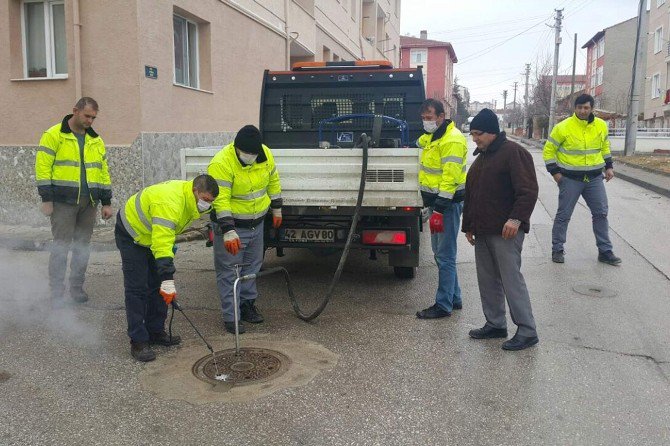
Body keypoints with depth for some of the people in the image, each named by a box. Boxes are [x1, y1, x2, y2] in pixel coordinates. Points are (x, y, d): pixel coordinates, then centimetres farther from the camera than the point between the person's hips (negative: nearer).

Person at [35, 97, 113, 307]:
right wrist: (46, 199, -11)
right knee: (61, 246, -4)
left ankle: (77, 287, 21)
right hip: (63, 201, -5)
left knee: (83, 246, 9)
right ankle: (57, 293, 4)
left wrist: (106, 202, 11)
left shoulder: (96, 141, 13)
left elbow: (103, 172, 16)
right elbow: (43, 168, -7)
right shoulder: (54, 135, -3)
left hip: (89, 202, 5)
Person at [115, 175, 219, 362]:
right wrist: (168, 280, -47)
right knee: (137, 289, -10)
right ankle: (138, 342, -5)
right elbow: (161, 244, -45)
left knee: (157, 286, 8)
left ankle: (155, 332, 18)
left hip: (152, 235, 9)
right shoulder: (169, 203, -39)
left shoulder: (188, 197, -9)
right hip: (131, 233, -9)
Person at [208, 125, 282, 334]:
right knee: (229, 271, -1)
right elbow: (220, 200, -30)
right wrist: (228, 231, -35)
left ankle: (247, 303, 35)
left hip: (256, 223, 6)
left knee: (252, 266, 18)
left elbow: (273, 180, 10)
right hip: (231, 225, -6)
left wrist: (276, 209, 14)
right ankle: (230, 317, 8)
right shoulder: (221, 163, -26)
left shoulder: (265, 154, -7)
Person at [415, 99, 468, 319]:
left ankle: (444, 305, 4)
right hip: (436, 201, 10)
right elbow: (421, 143, 37)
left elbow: (450, 178, -23)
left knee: (445, 256, -4)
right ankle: (454, 298, 26)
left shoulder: (452, 140, -17)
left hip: (448, 202, -10)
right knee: (441, 253, 16)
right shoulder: (432, 136, 12)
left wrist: (439, 210, -25)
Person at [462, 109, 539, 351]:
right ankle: (495, 324, 24)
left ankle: (527, 331, 1)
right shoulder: (481, 156, 19)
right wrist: (468, 225, 22)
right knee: (487, 280, 12)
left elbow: (529, 190, -17)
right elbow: (471, 193, 23)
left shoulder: (513, 153, -9)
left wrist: (516, 218, -26)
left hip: (505, 231, -9)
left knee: (511, 279, -7)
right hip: (482, 231, 9)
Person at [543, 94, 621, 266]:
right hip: (570, 179, -4)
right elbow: (549, 150, -5)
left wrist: (609, 166, 13)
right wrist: (555, 172, -10)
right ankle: (557, 250, 16)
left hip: (595, 178, 4)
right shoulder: (563, 127, -12)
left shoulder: (601, 125, 2)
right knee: (563, 215, 3)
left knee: (601, 213, 7)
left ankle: (605, 251, 18)